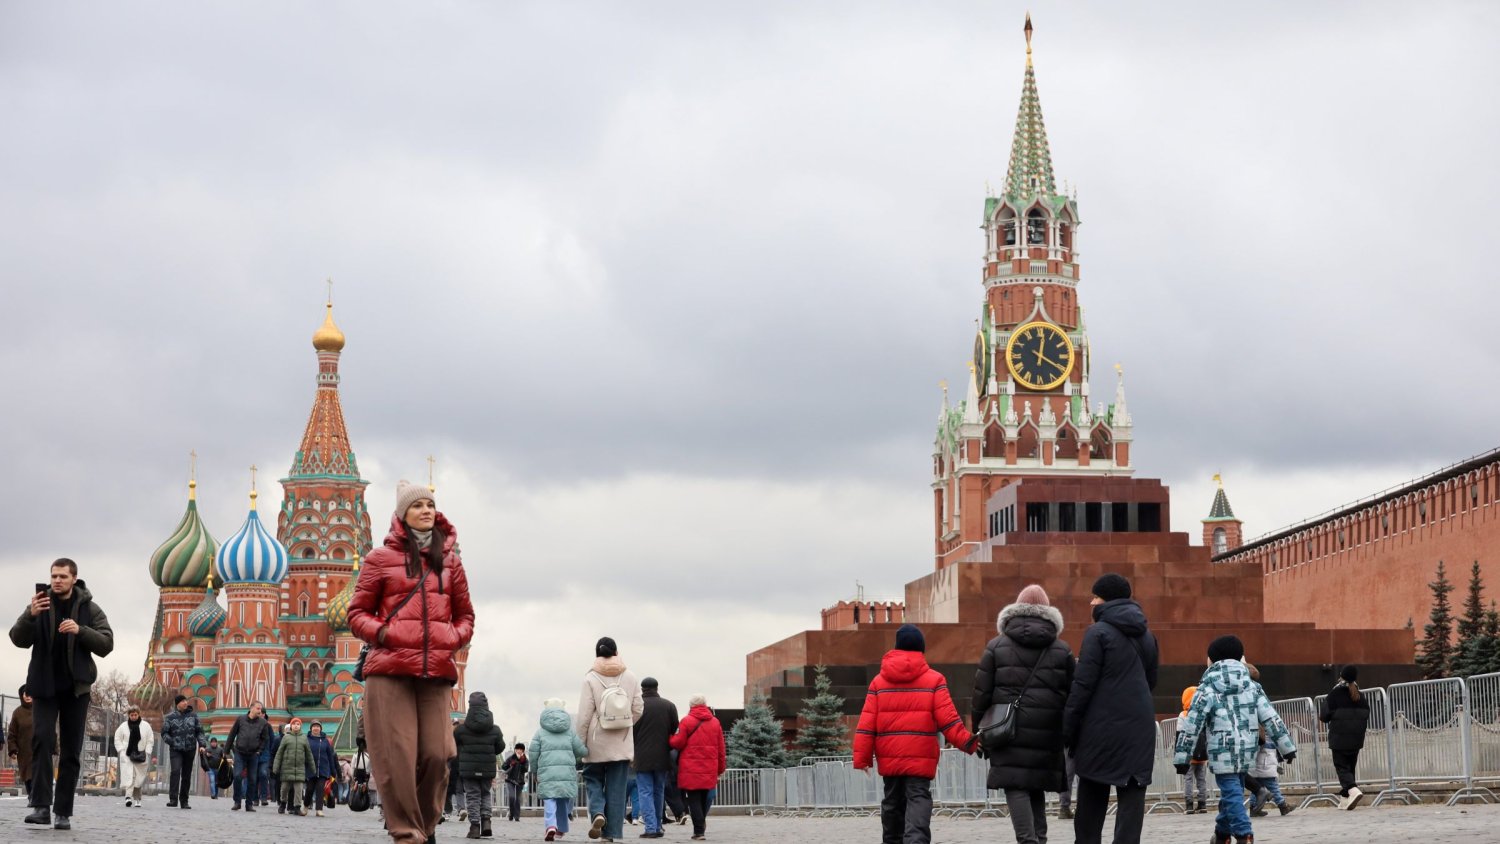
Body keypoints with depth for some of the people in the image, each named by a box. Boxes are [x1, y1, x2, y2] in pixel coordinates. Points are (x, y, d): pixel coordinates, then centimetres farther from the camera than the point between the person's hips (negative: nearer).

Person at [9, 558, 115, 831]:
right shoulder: (40, 604, 2)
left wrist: (81, 630, -21)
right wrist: (30, 615, -26)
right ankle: (41, 807, -20)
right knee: (42, 739, -16)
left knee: (71, 750, 2)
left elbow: (106, 644, -4)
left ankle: (64, 812, 5)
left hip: (76, 687, 1)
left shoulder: (90, 609, 1)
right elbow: (18, 639, -6)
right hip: (44, 686, -1)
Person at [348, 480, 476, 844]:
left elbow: (464, 614, 25)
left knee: (436, 754, -3)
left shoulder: (449, 560, 16)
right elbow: (358, 612, 10)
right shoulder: (381, 558, 7)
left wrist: (455, 638, 5)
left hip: (435, 672, 3)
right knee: (397, 755, -8)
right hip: (390, 669, -3)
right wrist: (380, 633, -8)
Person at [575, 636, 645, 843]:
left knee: (593, 780, 14)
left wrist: (578, 743, -2)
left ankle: (597, 812, -12)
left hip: (597, 743, -2)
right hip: (622, 744, 2)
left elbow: (584, 715, -9)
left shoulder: (591, 679, -7)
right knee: (616, 788, 6)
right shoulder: (630, 678, 1)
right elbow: (638, 709, 4)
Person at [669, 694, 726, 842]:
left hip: (691, 769, -4)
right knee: (704, 797, 18)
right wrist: (720, 768, 18)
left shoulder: (687, 721, -6)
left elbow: (677, 743, -6)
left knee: (694, 799, -1)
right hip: (709, 769, 4)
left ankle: (699, 831, -6)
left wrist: (671, 736, 15)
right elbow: (720, 748, 10)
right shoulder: (715, 722, 9)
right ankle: (702, 822, 20)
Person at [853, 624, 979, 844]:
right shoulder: (934, 680, -1)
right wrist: (966, 742, -3)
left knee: (893, 801, 17)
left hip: (889, 757, 3)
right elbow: (947, 718, -8)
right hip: (921, 757, -3)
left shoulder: (879, 681, 7)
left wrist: (862, 757, 4)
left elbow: (867, 722, 3)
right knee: (918, 798, -7)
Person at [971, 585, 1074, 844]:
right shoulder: (1062, 650, 9)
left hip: (1009, 732, -2)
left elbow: (982, 693, 3)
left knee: (1016, 787, -5)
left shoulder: (996, 647, 4)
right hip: (1047, 735, 3)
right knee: (1036, 787, 14)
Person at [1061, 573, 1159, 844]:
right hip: (1139, 730, 5)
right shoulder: (1146, 635, 13)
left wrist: (1068, 730, -7)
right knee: (1132, 798, 1)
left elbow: (1083, 685, -11)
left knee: (1091, 801, 8)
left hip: (1103, 728, -4)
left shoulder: (1098, 632, -8)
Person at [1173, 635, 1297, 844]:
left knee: (1232, 793, -6)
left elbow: (1191, 726, -6)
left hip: (1223, 751, -5)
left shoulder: (1207, 690, -4)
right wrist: (1286, 747, 9)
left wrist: (1181, 757, -2)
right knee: (1232, 791, 19)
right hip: (1247, 751, 5)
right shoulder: (1252, 686, 9)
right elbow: (1271, 718, 6)